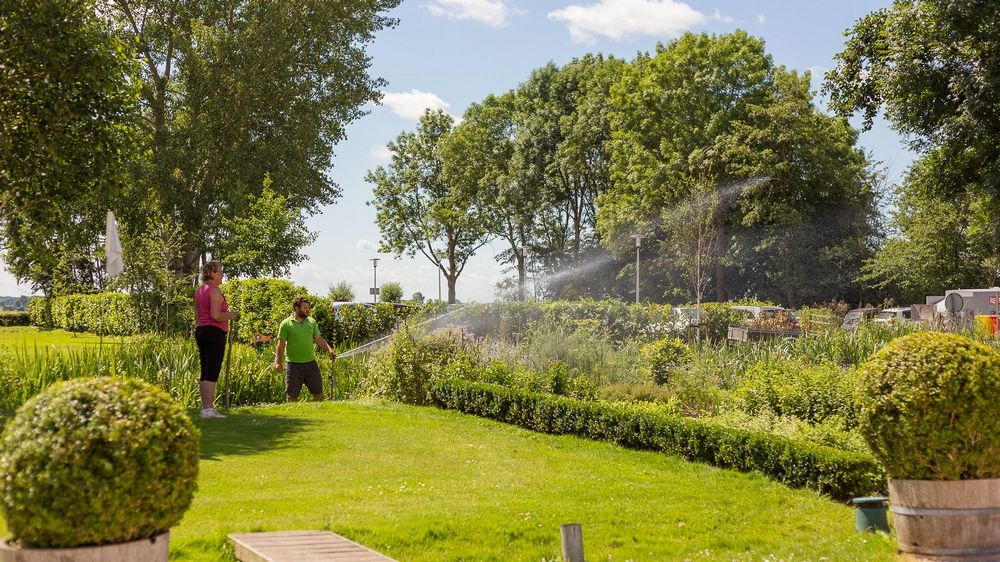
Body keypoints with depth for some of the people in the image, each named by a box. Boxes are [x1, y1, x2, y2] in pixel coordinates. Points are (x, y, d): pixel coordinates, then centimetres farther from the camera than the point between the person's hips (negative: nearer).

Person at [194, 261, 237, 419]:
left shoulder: (199, 291, 17)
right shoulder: (215, 290, -11)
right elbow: (216, 315, -19)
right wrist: (230, 315, -4)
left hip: (201, 331, 10)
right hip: (214, 332, -9)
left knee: (205, 372, 10)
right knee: (212, 372, -9)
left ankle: (206, 407, 12)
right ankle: (208, 409, -11)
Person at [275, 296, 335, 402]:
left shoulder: (312, 322, 9)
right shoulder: (286, 324, -5)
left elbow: (318, 339, 13)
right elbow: (281, 344, -6)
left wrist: (329, 348, -3)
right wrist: (278, 362, -12)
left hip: (311, 363, 4)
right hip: (294, 365, -4)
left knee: (318, 392, 8)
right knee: (292, 395, 2)